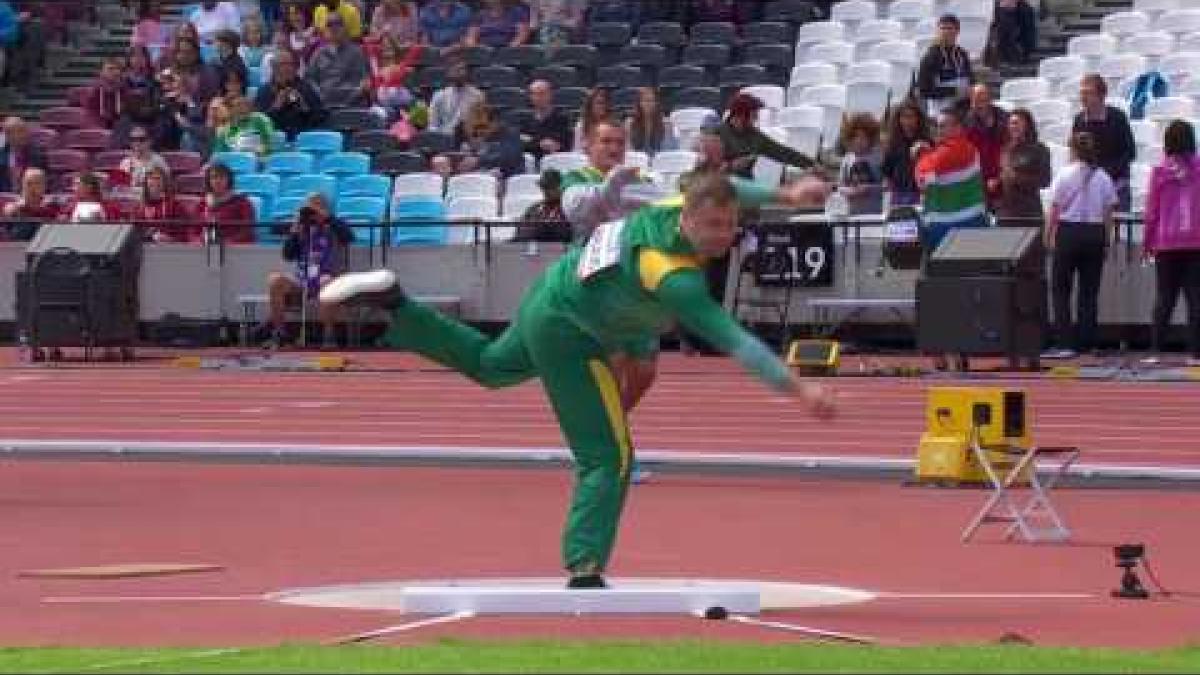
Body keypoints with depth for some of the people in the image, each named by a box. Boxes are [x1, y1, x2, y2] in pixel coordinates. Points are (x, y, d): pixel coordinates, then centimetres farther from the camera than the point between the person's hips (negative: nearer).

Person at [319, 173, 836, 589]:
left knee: (489, 363, 37)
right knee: (608, 460, -10)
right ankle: (585, 572, -14)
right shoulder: (676, 278, -34)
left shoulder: (678, 206, -13)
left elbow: (721, 190, 11)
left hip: (549, 296, 9)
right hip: (566, 338, -9)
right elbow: (733, 340, -39)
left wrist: (784, 194, 10)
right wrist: (798, 388, -42)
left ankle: (392, 303, 31)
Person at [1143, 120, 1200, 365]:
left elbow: (1152, 210, 2)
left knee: (1164, 298, 5)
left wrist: (1148, 243, 12)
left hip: (1167, 243, 0)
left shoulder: (1160, 171, -2)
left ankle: (1156, 351, 0)